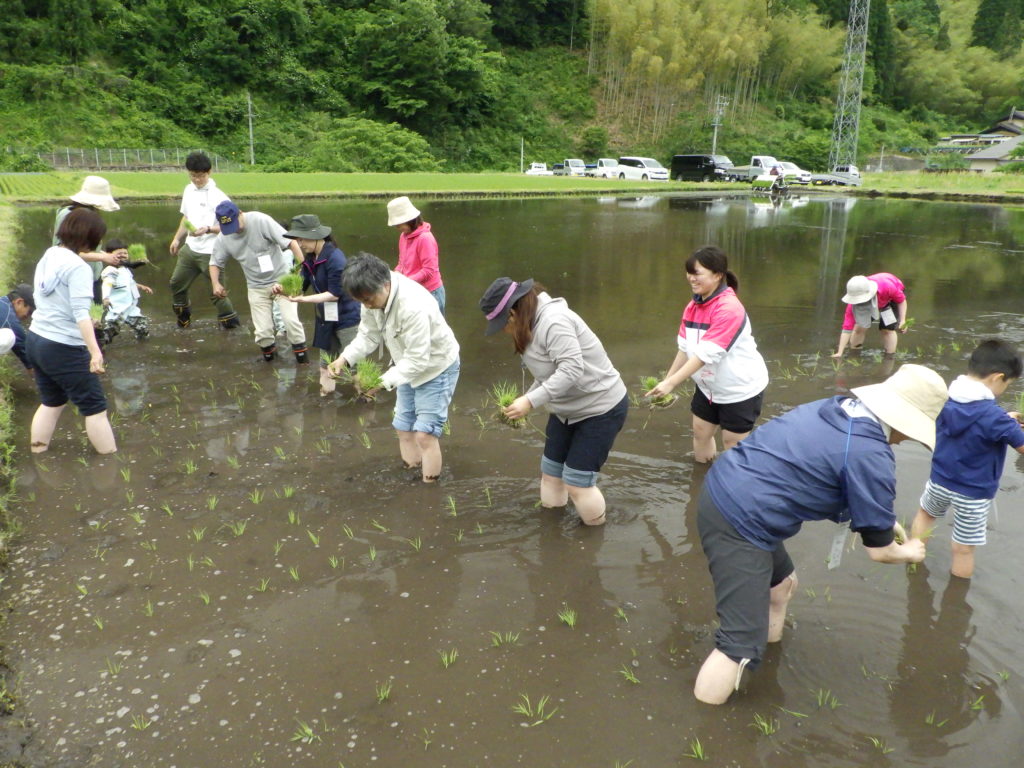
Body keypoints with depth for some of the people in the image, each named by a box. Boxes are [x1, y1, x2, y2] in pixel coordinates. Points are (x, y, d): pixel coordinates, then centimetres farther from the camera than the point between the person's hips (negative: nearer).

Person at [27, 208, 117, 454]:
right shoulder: (78, 267, -17)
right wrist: (95, 351, -31)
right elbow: (81, 313, -26)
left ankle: (36, 455, 30)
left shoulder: (48, 257, 8)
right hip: (63, 348, -9)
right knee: (95, 407, 3)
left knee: (52, 402, 24)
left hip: (35, 340, 9)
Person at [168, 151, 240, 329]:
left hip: (210, 252, -8)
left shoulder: (217, 196, -13)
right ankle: (183, 319, 36)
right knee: (176, 283, 17)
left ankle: (230, 322, 11)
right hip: (190, 248, 8)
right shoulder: (189, 190, 10)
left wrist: (207, 229, -29)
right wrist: (177, 238, 18)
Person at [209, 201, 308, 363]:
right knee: (263, 331, -1)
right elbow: (215, 262, 9)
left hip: (281, 279, -3)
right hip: (257, 287, 3)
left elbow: (291, 242, -21)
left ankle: (301, 354, 4)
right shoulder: (223, 238, -5)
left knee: (291, 319, -15)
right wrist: (216, 283, -10)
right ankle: (269, 351, 28)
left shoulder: (260, 221, -20)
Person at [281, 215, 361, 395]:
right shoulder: (310, 258, 2)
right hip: (325, 317, 8)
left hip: (346, 317, -8)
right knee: (326, 358, 19)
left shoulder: (335, 258, -23)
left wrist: (304, 299, -29)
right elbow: (301, 283, 3)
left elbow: (335, 294, -25)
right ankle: (325, 393, 33)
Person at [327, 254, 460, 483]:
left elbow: (418, 359, -33)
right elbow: (369, 335, -4)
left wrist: (384, 381, -38)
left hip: (436, 368, -8)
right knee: (403, 428, 15)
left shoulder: (414, 307, -37)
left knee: (424, 434, -10)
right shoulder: (375, 294, -12)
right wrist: (345, 358, -19)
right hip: (410, 366, 8)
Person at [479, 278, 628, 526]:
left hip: (602, 408, -9)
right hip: (567, 409, 10)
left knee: (577, 479, -5)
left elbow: (572, 370, -35)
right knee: (550, 471, 14)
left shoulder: (553, 321, -27)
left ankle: (594, 529, 18)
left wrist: (531, 401, -34)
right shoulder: (532, 325, 3)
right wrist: (523, 401, -3)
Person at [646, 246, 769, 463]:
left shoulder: (729, 309, -28)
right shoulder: (693, 306, -3)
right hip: (709, 387, 7)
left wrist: (671, 383, -35)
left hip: (741, 389, -7)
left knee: (732, 442, 4)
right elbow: (685, 348, 0)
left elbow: (707, 354, -33)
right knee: (700, 431, 13)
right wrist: (667, 380, -6)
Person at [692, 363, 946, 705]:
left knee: (782, 583, 30)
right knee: (742, 645, -2)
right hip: (738, 521, -10)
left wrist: (883, 521, 35)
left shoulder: (839, 408, 10)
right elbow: (879, 550, 0)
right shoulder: (871, 456, -14)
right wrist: (909, 551, 22)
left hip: (722, 490, 10)